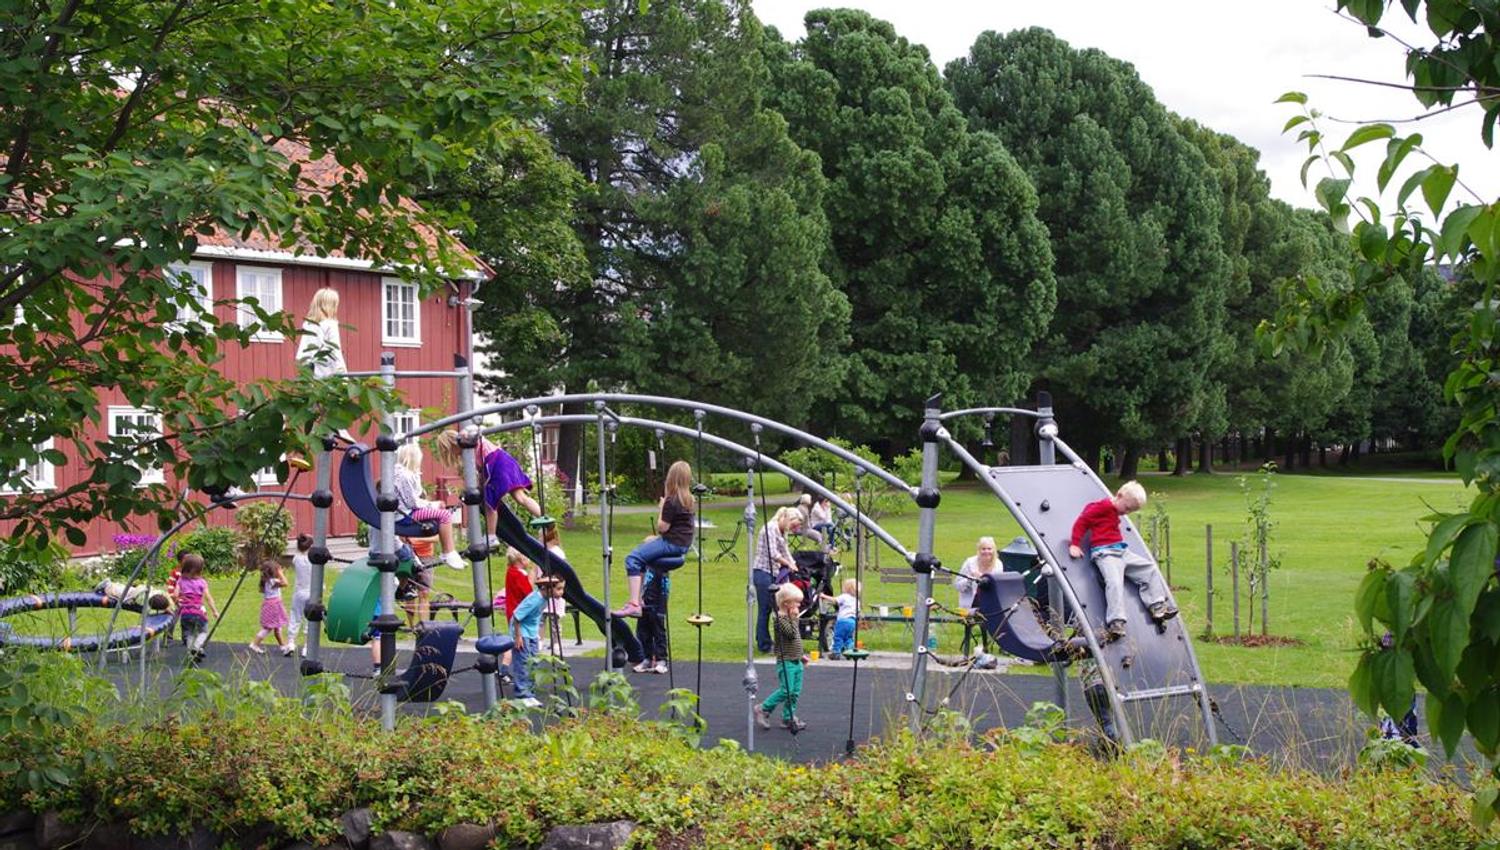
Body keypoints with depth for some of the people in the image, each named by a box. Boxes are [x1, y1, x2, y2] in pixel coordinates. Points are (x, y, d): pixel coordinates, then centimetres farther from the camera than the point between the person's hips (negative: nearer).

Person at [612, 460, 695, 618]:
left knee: (632, 558, -15)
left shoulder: (671, 501, -17)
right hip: (683, 543, 10)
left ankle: (634, 604, -27)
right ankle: (639, 597, 29)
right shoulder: (688, 499, 11)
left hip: (673, 543, -10)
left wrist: (661, 509, -4)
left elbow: (662, 527, -16)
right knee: (648, 542, 30)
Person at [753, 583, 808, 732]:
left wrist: (801, 655, 25)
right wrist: (793, 618, -20)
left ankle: (788, 718, 15)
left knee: (795, 691, 8)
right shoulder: (781, 619, -15)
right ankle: (763, 709, 4)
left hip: (796, 661, 9)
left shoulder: (790, 617, 13)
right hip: (786, 662, -9)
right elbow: (791, 634, -26)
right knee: (786, 691, -10)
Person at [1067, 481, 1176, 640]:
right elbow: (1082, 521, -11)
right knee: (1115, 582, -29)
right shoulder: (1103, 506, -9)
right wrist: (1075, 544, -12)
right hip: (1105, 553, -10)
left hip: (1122, 552, 10)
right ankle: (1115, 622, -32)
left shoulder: (1115, 512, 18)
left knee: (1150, 569, 11)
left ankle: (1157, 606, 12)